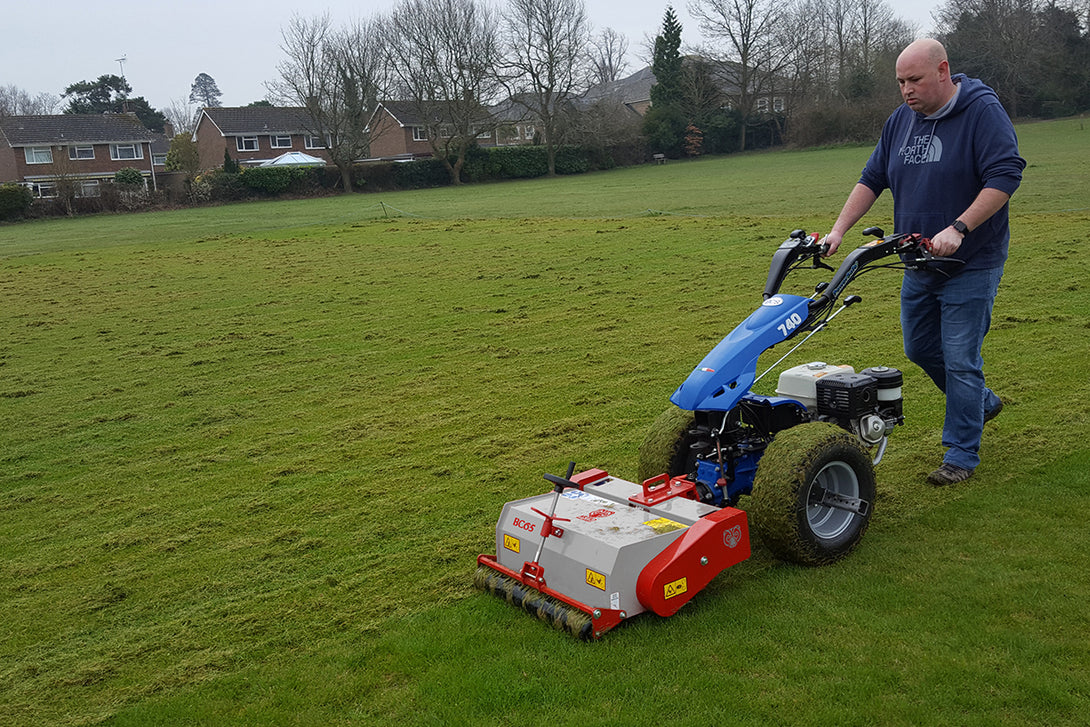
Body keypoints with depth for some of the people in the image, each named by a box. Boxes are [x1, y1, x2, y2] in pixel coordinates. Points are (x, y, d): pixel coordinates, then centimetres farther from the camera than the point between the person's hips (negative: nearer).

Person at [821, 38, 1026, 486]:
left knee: (960, 359, -4)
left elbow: (1005, 175, -21)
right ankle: (982, 403, 41)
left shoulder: (983, 112, -13)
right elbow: (872, 179, 11)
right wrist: (838, 230, -1)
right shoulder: (900, 120, 7)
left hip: (971, 265, -7)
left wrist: (958, 229, -29)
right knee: (920, 349, 16)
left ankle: (961, 455, 10)